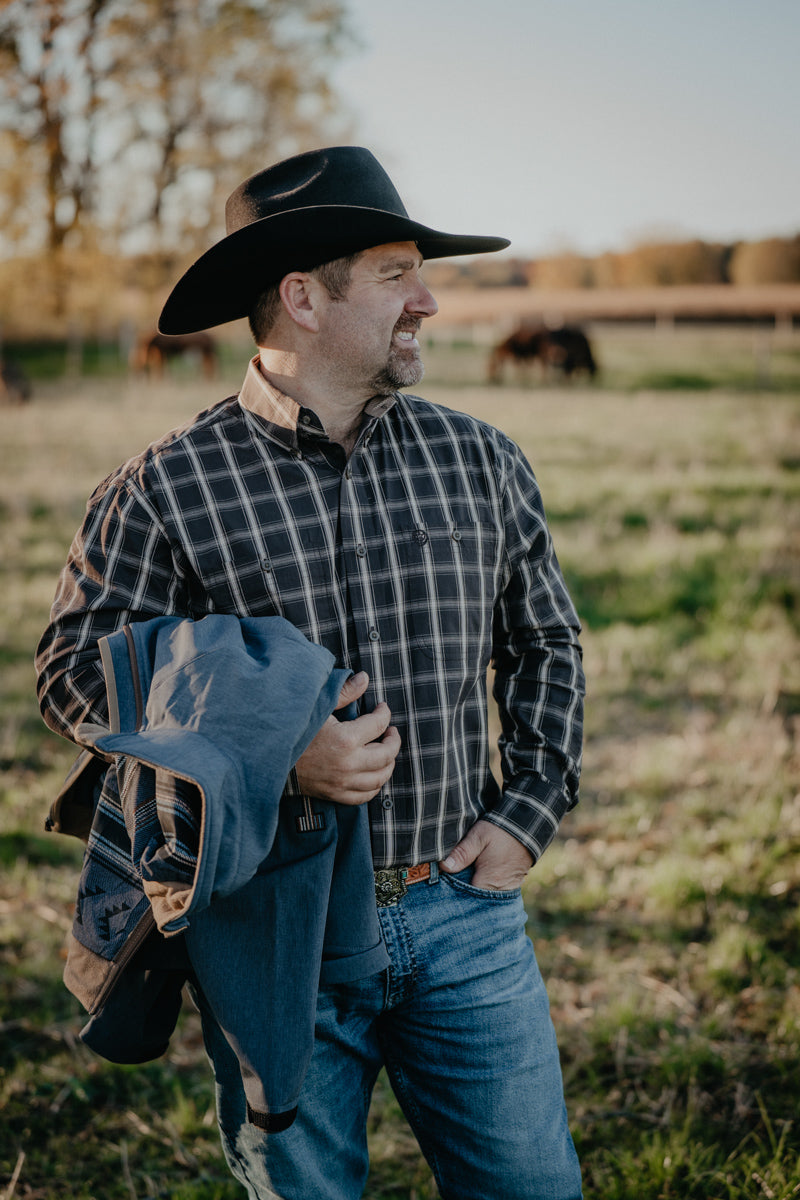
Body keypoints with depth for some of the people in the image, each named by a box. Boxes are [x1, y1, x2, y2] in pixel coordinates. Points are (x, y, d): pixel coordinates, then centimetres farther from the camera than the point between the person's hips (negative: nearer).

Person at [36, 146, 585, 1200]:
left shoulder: (481, 463, 4)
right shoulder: (166, 490, -7)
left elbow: (546, 646, 15)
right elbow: (75, 677, -8)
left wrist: (530, 812, 4)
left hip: (464, 910, 3)